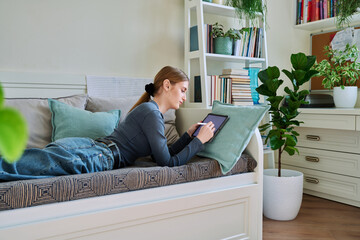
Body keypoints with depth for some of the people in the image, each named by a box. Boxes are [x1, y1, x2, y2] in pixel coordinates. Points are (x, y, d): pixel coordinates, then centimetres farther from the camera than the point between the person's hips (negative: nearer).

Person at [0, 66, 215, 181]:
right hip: (97, 153, -8)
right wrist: (200, 140, 1)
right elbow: (168, 163, -7)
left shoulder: (156, 115, 24)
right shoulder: (151, 112, -6)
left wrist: (189, 134, 26)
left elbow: (163, 155, 27)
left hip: (91, 148, 8)